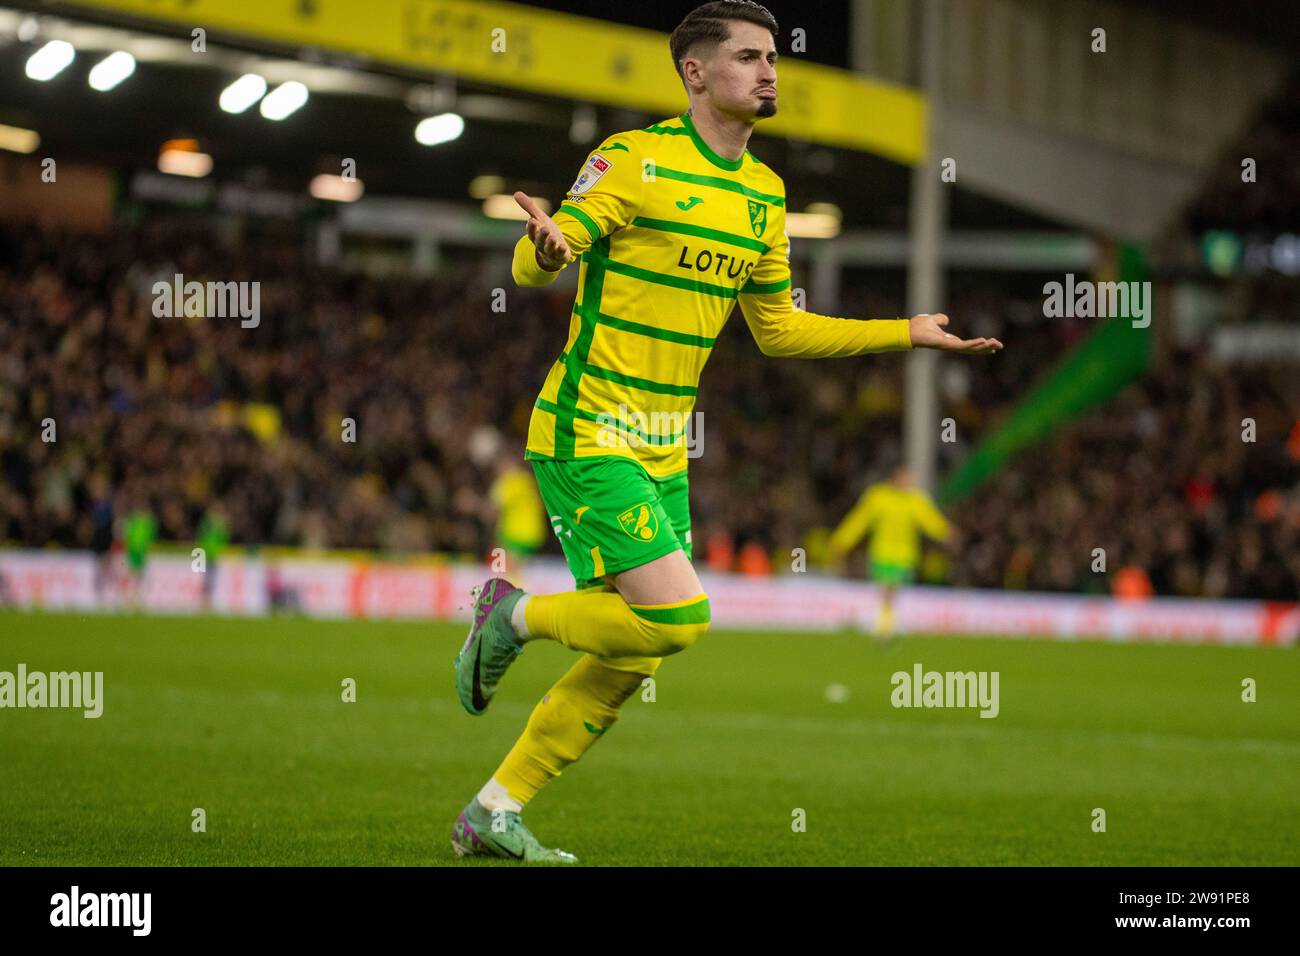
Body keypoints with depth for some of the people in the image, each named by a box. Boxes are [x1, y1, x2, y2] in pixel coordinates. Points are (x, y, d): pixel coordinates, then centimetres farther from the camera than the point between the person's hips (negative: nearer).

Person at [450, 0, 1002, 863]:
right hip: (586, 439, -8)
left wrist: (907, 334, 17)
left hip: (661, 453, 8)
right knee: (677, 618, -20)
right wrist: (547, 248, -44)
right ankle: (517, 616, 5)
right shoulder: (635, 161, -12)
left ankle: (494, 813, 17)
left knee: (628, 666, 6)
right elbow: (532, 265, -19)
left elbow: (777, 329, 20)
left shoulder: (763, 192, 11)